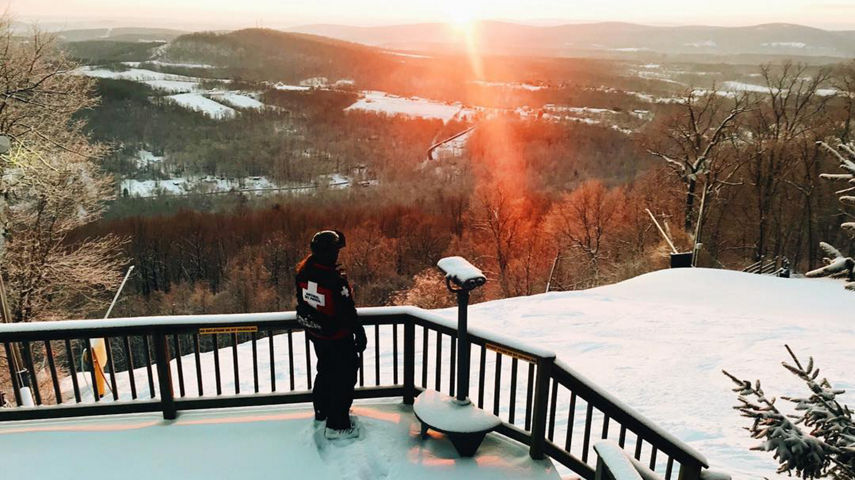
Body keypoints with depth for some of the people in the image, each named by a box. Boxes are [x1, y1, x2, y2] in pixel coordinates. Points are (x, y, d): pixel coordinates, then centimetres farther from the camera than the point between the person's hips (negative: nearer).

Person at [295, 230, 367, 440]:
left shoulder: (304, 271, -10)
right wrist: (360, 335, -12)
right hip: (338, 338, -7)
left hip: (315, 333, 7)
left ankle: (322, 410, 43)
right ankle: (336, 425, 12)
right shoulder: (336, 280, -29)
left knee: (325, 370, 26)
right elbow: (348, 312, -22)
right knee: (345, 377, 7)